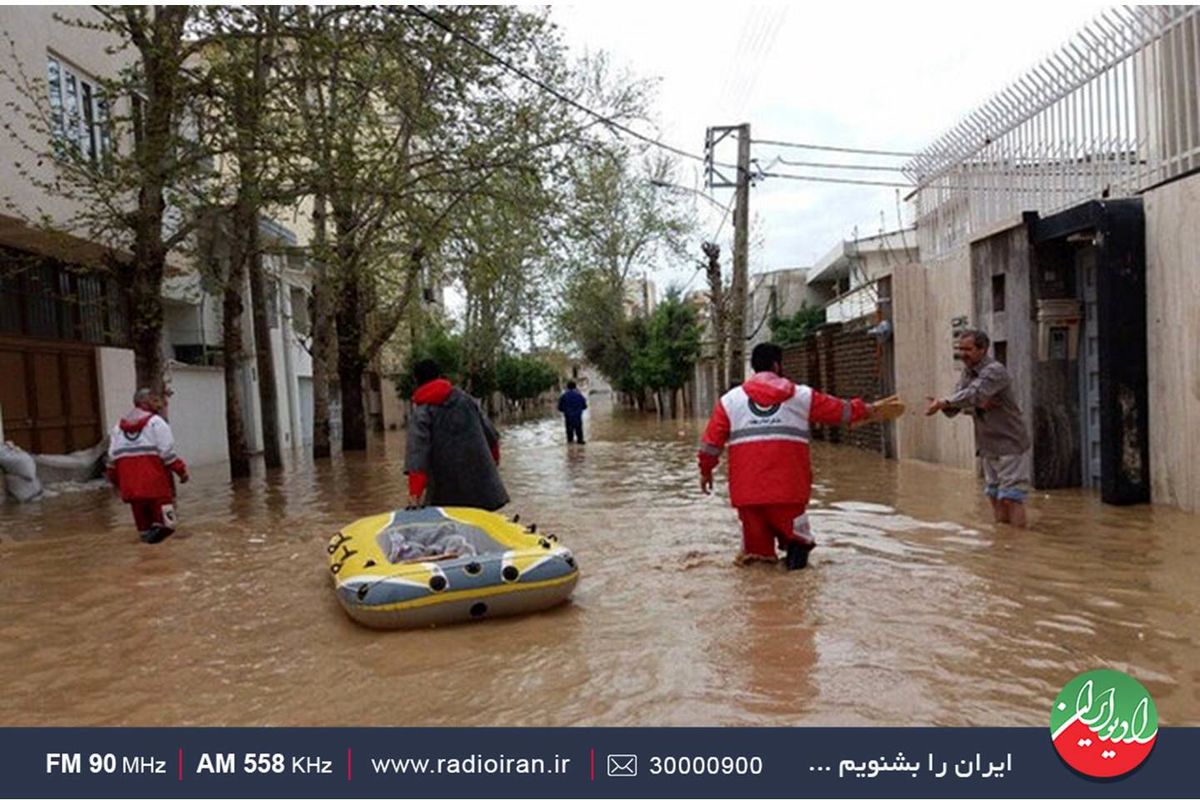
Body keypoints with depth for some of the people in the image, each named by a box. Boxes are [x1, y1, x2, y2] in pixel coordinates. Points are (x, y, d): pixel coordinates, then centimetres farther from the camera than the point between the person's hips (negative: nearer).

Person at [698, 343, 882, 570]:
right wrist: (864, 409, 38)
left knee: (754, 528, 12)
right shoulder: (802, 395, 10)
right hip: (789, 486, -1)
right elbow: (839, 410, 20)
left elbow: (712, 440, 8)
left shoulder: (730, 399, 10)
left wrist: (706, 469, 20)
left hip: (746, 487, 1)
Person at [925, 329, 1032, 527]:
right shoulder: (967, 372, 7)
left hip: (1009, 444, -8)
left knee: (1011, 497, -7)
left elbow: (974, 394, -34)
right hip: (988, 445, 8)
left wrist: (943, 402, -42)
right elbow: (955, 405, -3)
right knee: (995, 496, 13)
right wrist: (975, 405, -23)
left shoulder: (994, 370, -17)